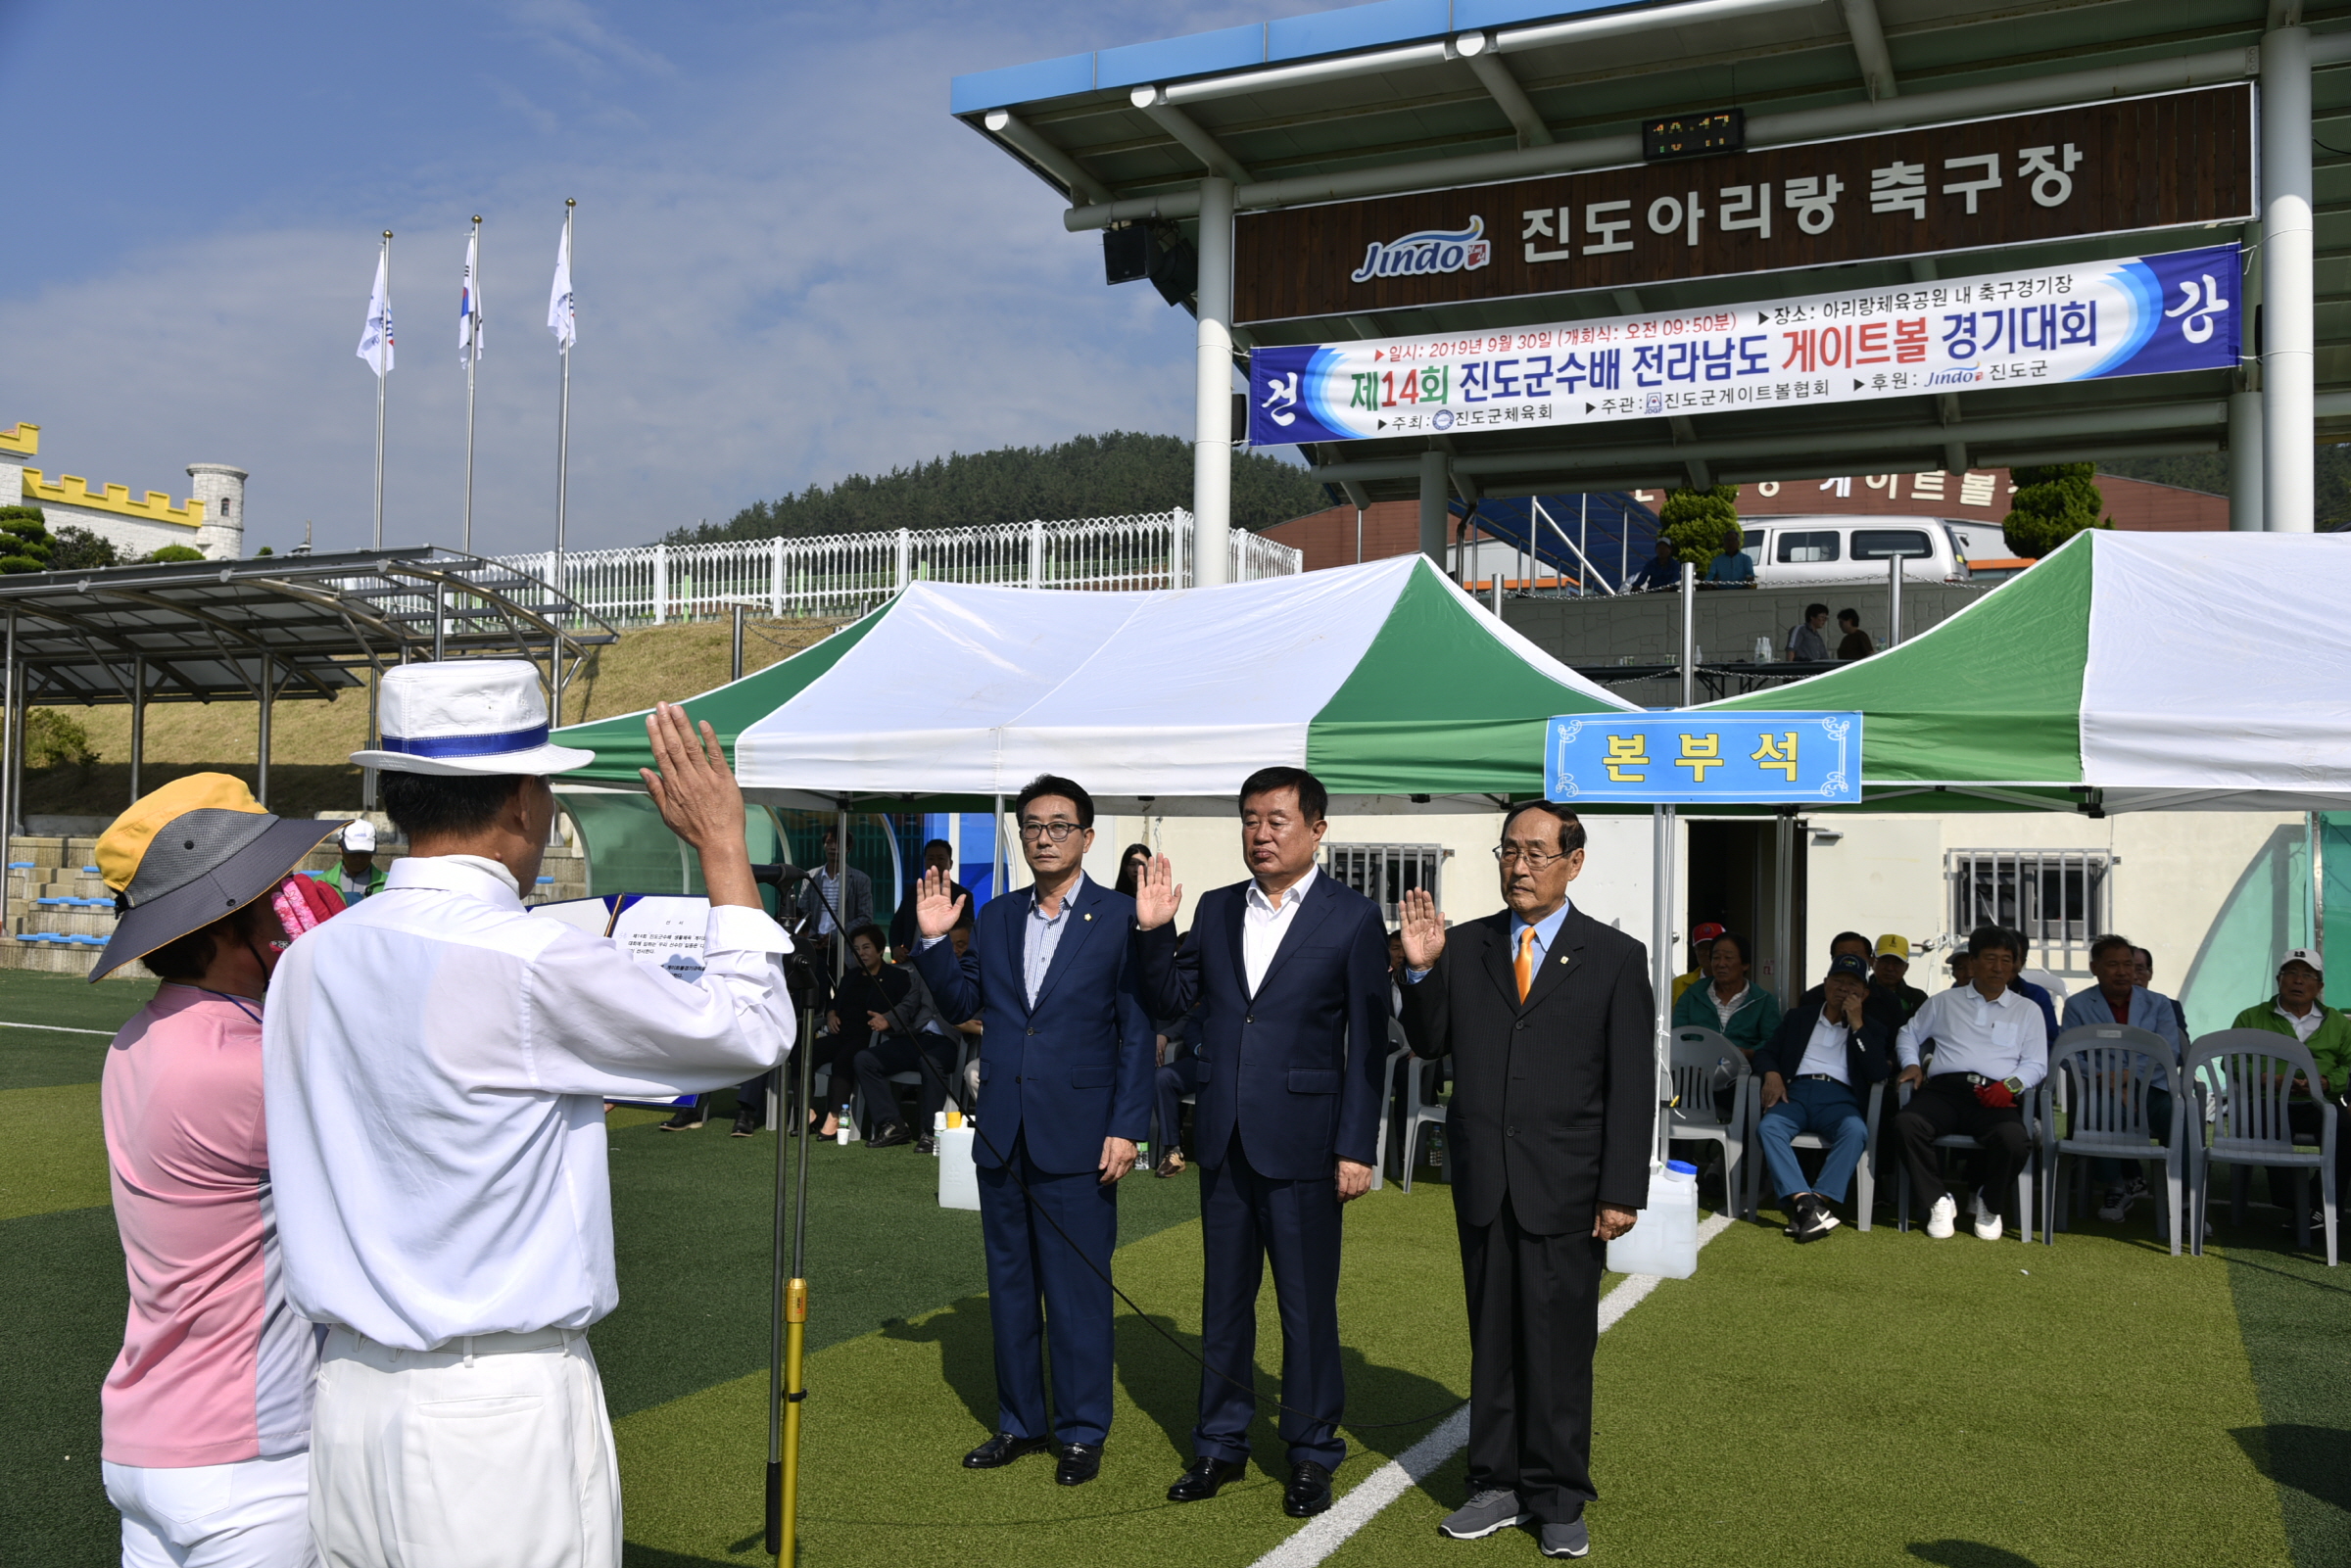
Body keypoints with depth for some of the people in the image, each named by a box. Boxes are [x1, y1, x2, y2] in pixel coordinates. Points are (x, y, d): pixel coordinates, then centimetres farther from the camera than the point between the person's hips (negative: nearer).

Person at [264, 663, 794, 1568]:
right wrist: (723, 847, 4)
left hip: (346, 1400, 7)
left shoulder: (308, 962, 3)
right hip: (502, 1408, -7)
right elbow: (752, 1032, -5)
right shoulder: (534, 964, -18)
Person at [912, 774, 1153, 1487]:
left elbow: (1138, 1030, -7)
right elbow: (962, 1002, 15)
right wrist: (933, 941, -1)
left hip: (1076, 1135, -5)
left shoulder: (1120, 917, -5)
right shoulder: (996, 917, 10)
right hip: (1002, 1134, 5)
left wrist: (1127, 1128, -12)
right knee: (1010, 1285, 14)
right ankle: (1020, 1422, 28)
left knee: (1077, 1289, 3)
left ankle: (1083, 1431, 17)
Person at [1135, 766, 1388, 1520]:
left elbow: (1367, 1042, -7)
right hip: (1224, 1138, 5)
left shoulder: (1353, 918, -6)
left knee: (1308, 1302, 6)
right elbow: (1173, 1000, 8)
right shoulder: (1216, 910, 7)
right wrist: (1154, 931, -8)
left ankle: (1311, 1452, 21)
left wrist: (1357, 1149, -10)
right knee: (1224, 1295, 15)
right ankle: (1221, 1443, 29)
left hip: (1302, 1140, -4)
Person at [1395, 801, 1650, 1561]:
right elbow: (1428, 1044, 8)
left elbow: (1633, 1086, -4)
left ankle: (1558, 1501, 18)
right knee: (1491, 1340, 12)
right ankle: (1497, 1485, 25)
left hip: (1564, 1186, -3)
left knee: (1560, 1347, 5)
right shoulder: (1464, 945, 6)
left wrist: (1622, 1192, -9)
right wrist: (1422, 971, -9)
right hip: (1482, 1182, 3)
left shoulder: (1616, 958, -2)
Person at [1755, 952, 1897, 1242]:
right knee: (1768, 1127, -33)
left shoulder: (1871, 1027, 18)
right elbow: (1765, 1052, 21)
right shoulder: (1799, 1017, 25)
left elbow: (1880, 1073, 2)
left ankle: (1819, 1201, -43)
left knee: (1856, 1131, -37)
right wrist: (1772, 1073, -3)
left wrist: (1857, 1024, -2)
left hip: (1839, 1097, -1)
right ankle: (1804, 1202, -45)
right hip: (1796, 1091, 1)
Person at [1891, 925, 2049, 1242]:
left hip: (1995, 1097, -1)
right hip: (1945, 1089, 1)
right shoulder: (1944, 1001, 24)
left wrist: (2011, 1084, -9)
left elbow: (2037, 1064, 13)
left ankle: (1990, 1205, -4)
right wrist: (1911, 1064, 11)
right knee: (1905, 1123, -33)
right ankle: (1939, 1201, -15)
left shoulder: (2028, 1011, 21)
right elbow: (1909, 1033, 33)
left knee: (2012, 1139, -36)